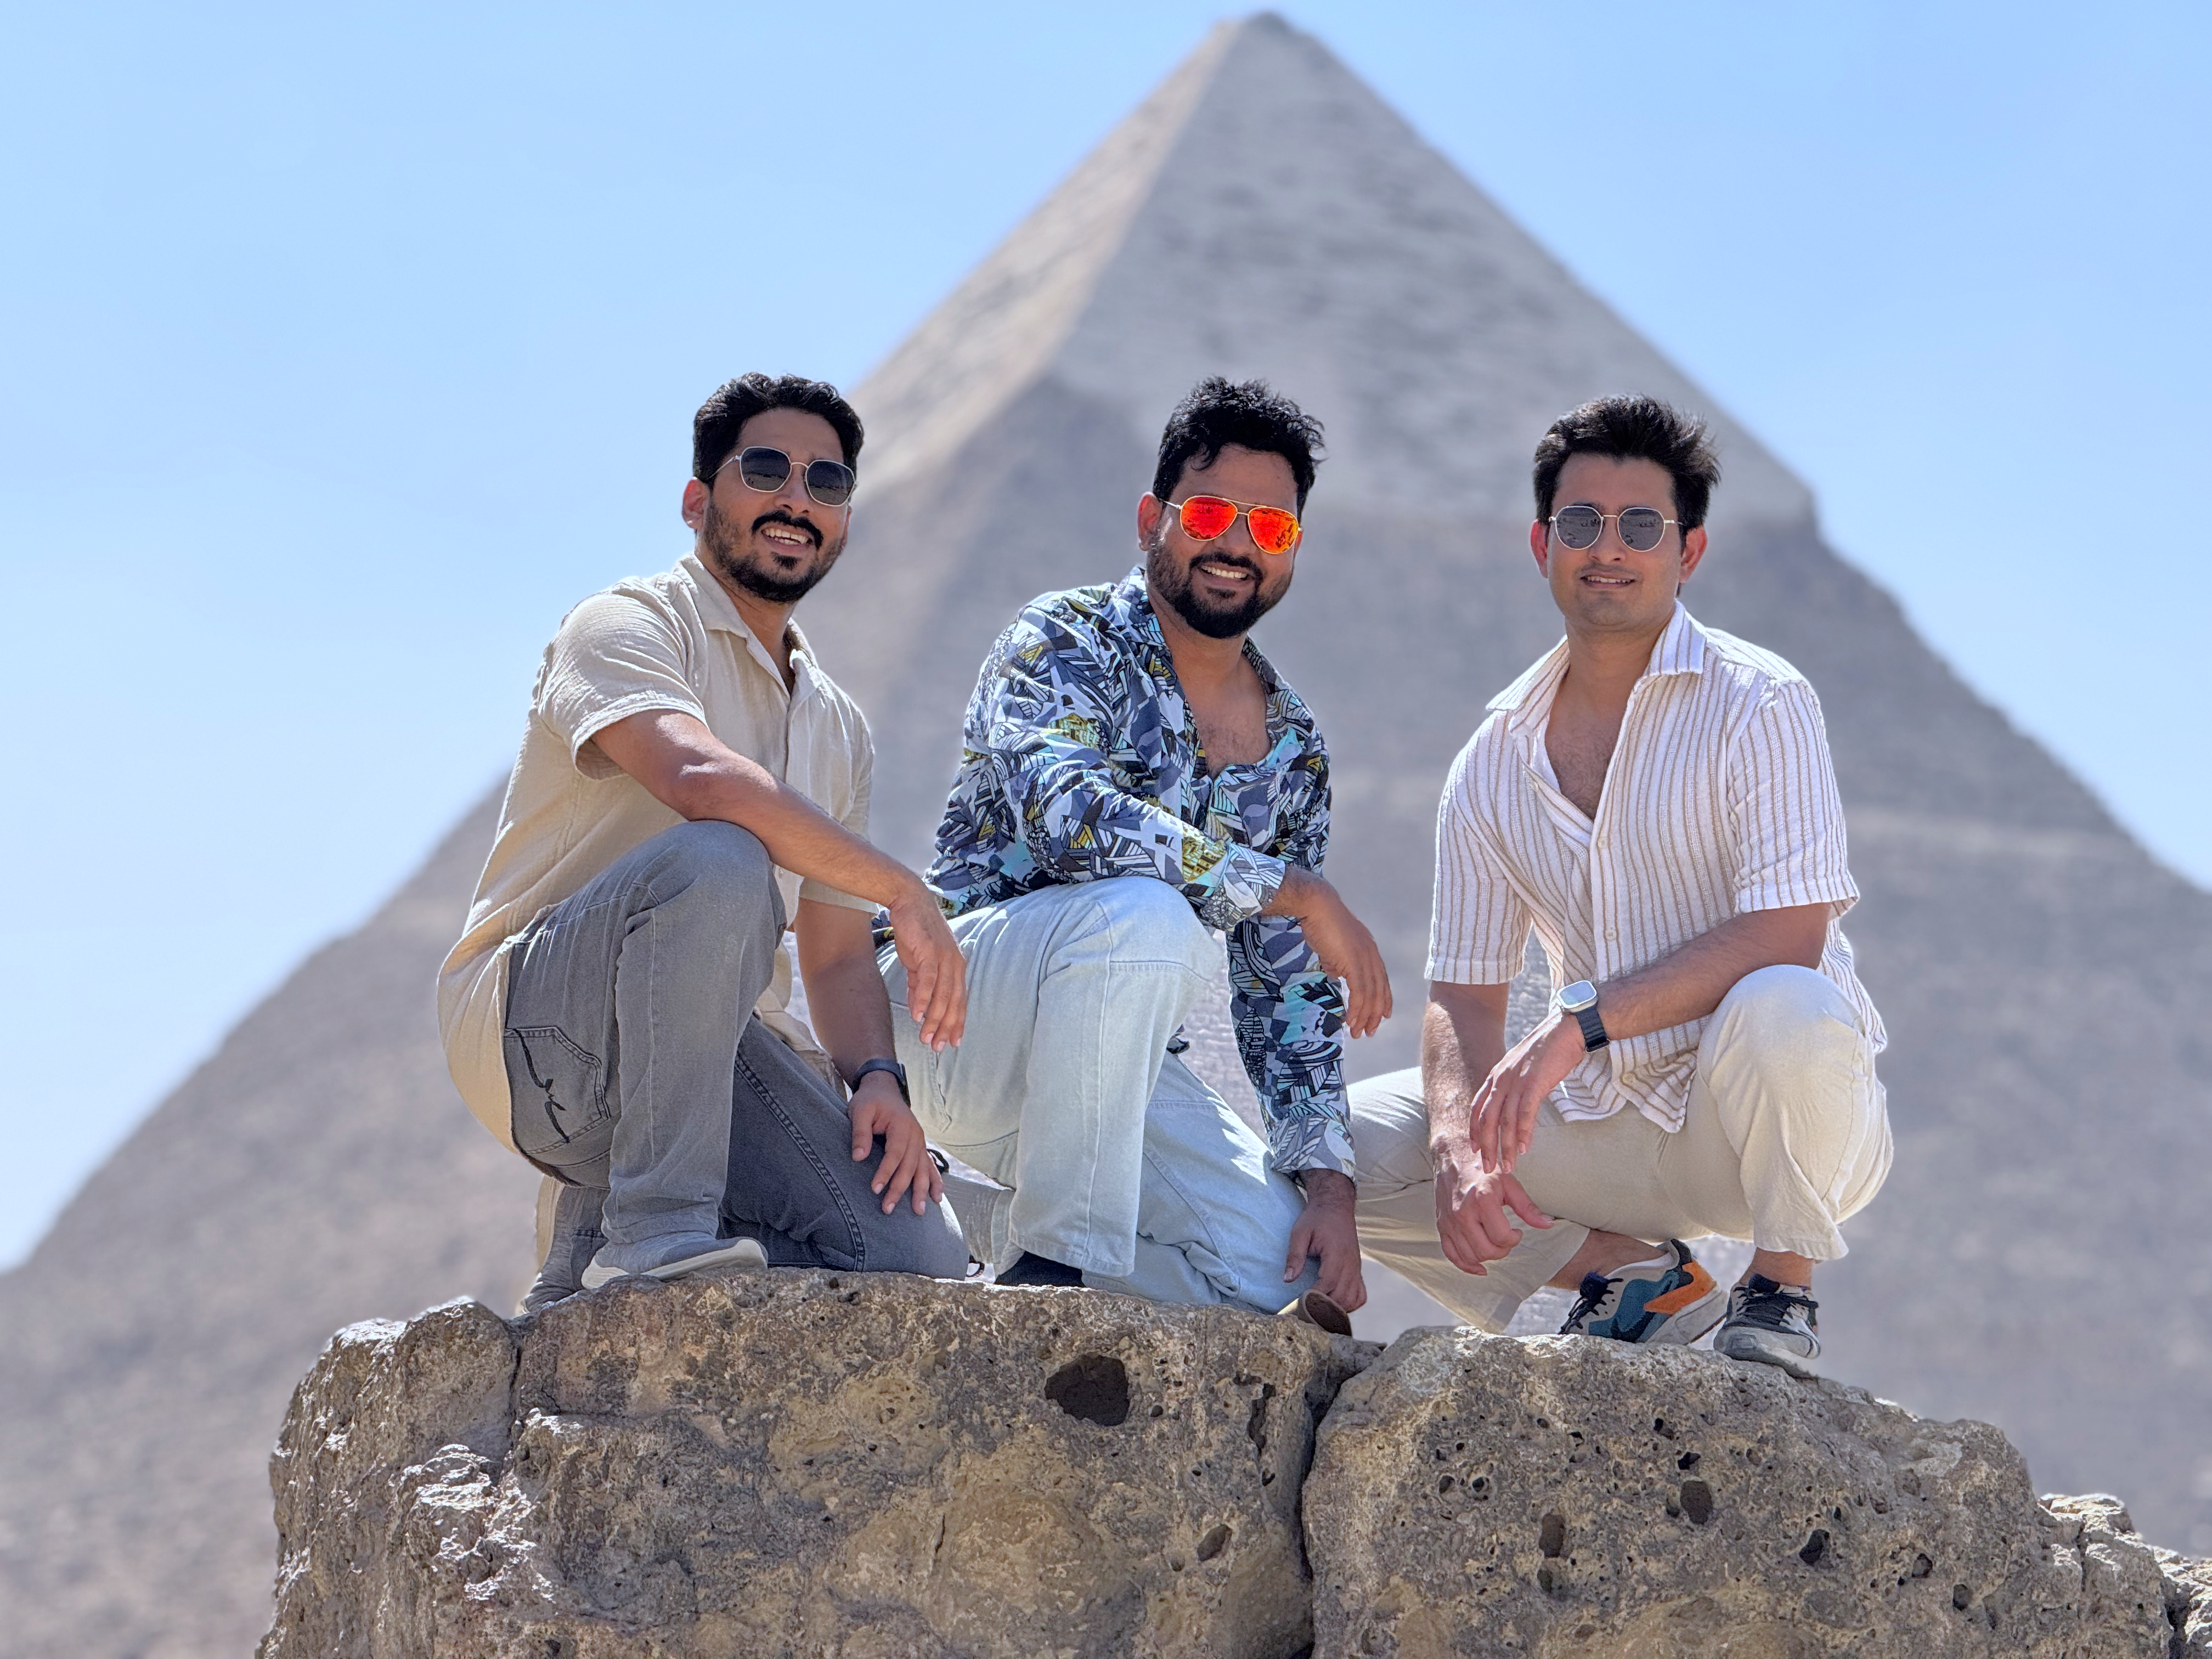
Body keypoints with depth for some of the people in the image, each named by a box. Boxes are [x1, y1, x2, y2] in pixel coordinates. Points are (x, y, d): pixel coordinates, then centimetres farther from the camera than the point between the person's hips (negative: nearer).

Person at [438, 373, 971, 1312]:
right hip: (535, 1022, -6)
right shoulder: (627, 627, -5)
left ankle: (597, 1231, 6)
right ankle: (655, 1230, -30)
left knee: (916, 1257, -16)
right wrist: (905, 893, -22)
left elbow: (837, 955, 16)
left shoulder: (836, 727, 19)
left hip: (703, 1048, 7)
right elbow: (700, 779, -26)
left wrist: (878, 1080, -5)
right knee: (720, 860, -36)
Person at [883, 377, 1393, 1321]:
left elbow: (1288, 988, 10)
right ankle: (1054, 1258, -25)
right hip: (946, 1009, -6)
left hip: (1114, 1063, 6)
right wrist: (1295, 890, -28)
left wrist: (1328, 1177, -3)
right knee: (1145, 912, -35)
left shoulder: (1293, 751, 9)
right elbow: (1068, 814, -31)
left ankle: (990, 1216, 6)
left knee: (1279, 1269, -15)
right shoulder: (1066, 640, -10)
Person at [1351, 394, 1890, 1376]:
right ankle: (1645, 1279, 5)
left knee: (1782, 1010, -39)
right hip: (1614, 1126, 5)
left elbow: (1789, 935, -22)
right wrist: (1462, 1148, -18)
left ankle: (1780, 1295, -11)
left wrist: (1580, 1023, -30)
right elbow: (1464, 997, 3)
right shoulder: (1494, 763, 4)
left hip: (1764, 1112, -5)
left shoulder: (1760, 705, -11)